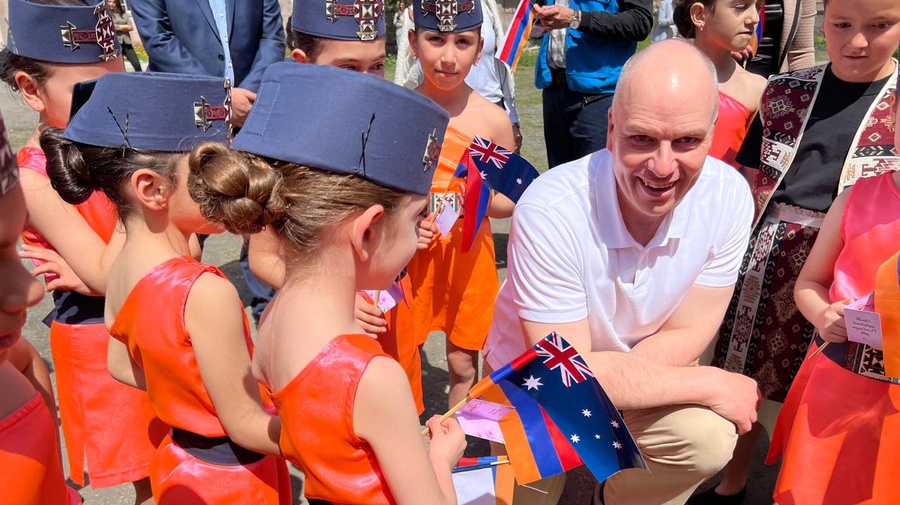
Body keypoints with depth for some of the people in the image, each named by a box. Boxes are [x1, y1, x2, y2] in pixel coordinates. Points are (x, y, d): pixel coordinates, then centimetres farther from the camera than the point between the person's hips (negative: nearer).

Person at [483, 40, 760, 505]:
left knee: (711, 439, -22)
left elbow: (686, 336, -11)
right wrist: (712, 385, -22)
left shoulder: (729, 197, -20)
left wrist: (603, 380, -26)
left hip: (646, 369, 2)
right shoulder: (550, 212, -32)